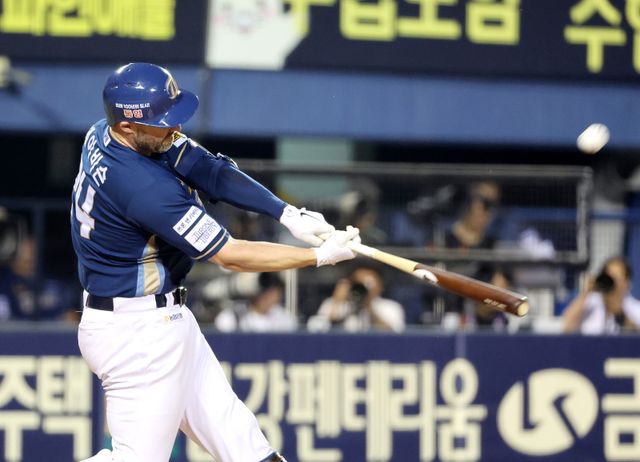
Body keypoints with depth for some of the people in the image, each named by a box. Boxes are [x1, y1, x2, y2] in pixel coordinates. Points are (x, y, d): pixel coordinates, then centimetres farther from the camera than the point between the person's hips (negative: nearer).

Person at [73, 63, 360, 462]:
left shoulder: (104, 135, -3)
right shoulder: (144, 187, -29)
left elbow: (210, 170, -3)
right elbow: (231, 256, -22)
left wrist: (288, 213, -15)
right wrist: (322, 256, -14)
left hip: (163, 320, 10)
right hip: (137, 334, -10)